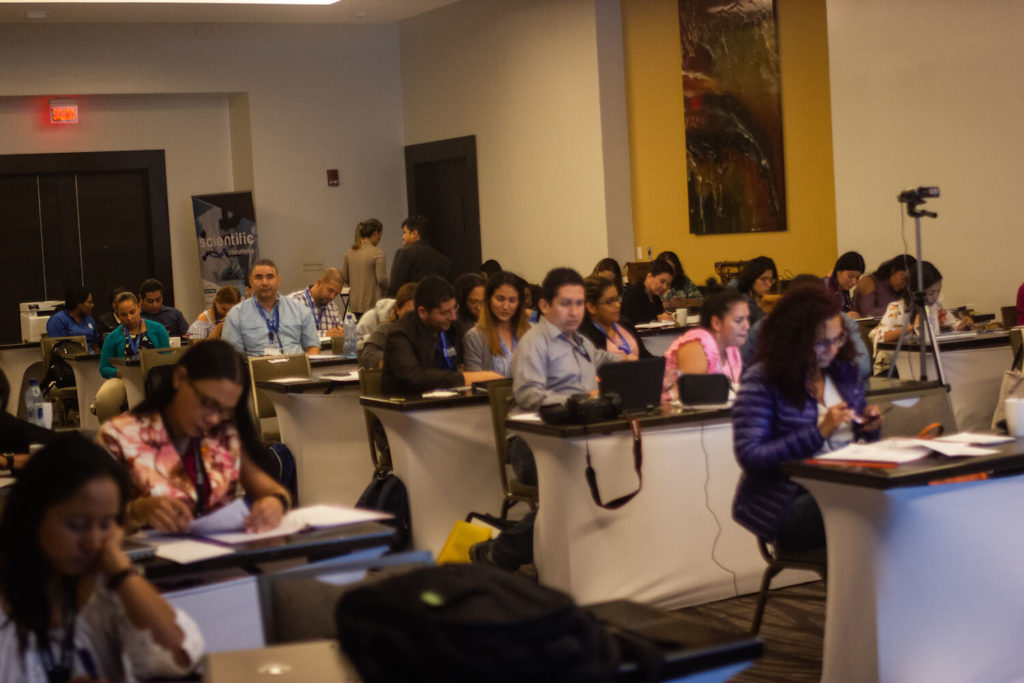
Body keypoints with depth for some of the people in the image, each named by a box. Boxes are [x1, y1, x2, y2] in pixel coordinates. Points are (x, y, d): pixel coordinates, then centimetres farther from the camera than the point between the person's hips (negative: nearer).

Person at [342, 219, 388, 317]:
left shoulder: (350, 252, 6)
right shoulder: (377, 253, -13)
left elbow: (344, 277, 10)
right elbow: (382, 279, -15)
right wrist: (388, 289, 5)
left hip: (355, 303, 6)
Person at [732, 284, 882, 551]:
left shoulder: (845, 372, 14)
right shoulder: (763, 381, -5)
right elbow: (750, 457, -13)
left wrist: (867, 426, 1)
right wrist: (819, 434, -17)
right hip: (787, 503, -6)